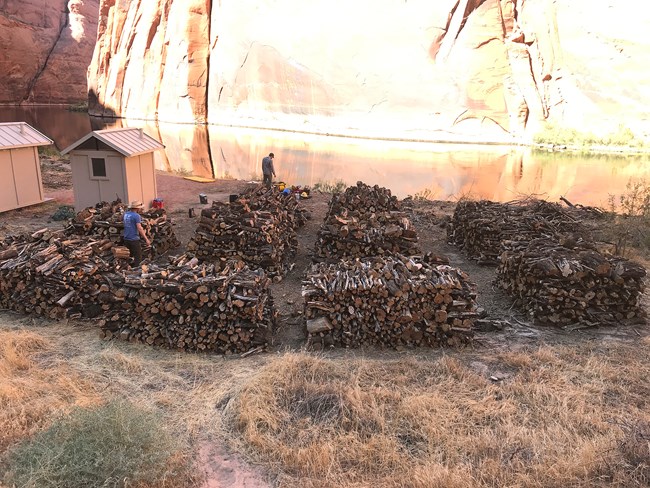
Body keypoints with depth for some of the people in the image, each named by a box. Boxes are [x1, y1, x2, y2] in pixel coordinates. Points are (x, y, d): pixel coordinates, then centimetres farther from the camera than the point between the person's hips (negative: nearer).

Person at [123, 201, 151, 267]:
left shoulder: (126, 214, 8)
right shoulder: (136, 216, -15)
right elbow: (139, 228, -22)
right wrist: (146, 239, -22)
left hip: (126, 239, 8)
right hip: (134, 239, -8)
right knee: (138, 257, 0)